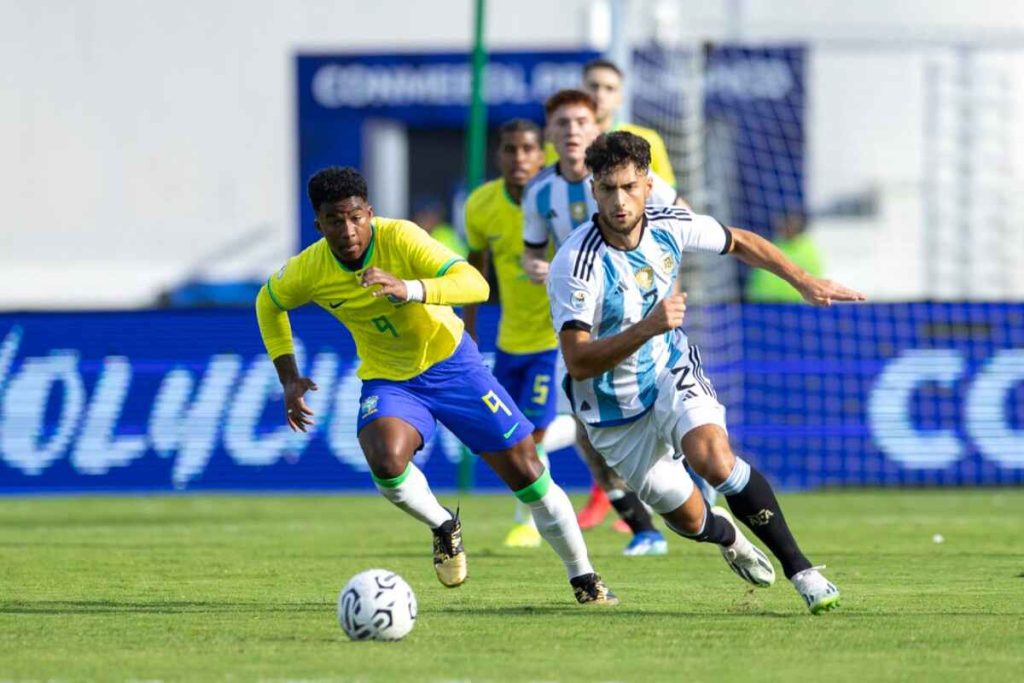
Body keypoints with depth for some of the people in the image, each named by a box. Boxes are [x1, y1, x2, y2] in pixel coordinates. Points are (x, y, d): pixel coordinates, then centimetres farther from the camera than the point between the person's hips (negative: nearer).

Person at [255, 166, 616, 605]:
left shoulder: (400, 238, -26)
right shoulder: (309, 270, -15)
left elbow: (475, 285, -36)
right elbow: (269, 302, 8)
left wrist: (408, 289, -52)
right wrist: (289, 378, 1)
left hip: (450, 361, -1)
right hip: (387, 379, 2)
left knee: (525, 472, -1)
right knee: (386, 463, -31)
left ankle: (583, 577, 19)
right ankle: (443, 528, 2)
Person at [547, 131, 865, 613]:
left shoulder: (669, 226, -13)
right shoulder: (576, 265, -29)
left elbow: (740, 243, 8)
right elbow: (577, 362, -34)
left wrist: (805, 282, 6)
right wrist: (646, 327, -46)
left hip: (673, 373, 2)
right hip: (616, 409, -2)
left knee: (716, 460, -28)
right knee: (688, 519, 6)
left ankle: (799, 569, -17)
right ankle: (727, 536, 45)